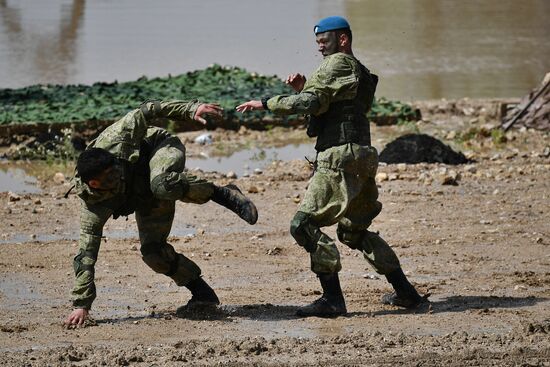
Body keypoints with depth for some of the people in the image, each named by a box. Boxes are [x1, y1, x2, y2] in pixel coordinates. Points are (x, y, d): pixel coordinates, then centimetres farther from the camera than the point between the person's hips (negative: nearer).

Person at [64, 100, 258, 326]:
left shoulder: (114, 141, -33)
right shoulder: (93, 204, -27)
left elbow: (147, 112, -18)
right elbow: (86, 253, -25)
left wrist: (190, 110, -22)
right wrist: (81, 304, -28)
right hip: (144, 195, 3)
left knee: (162, 186, -39)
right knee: (152, 251, -12)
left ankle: (223, 195, -19)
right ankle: (202, 293, 8)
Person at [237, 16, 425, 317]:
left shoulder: (338, 63, -6)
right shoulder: (359, 72, 25)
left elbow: (311, 103, -18)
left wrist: (265, 103, -14)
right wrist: (303, 88, 12)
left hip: (341, 158, -10)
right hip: (360, 158, 10)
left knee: (305, 224, -11)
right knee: (354, 231, 21)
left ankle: (332, 298, -16)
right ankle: (404, 292, 21)